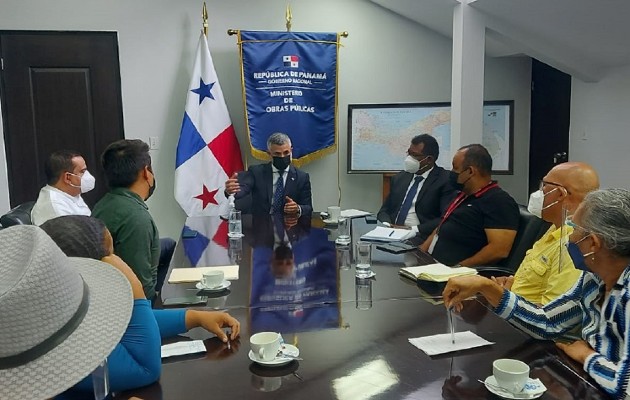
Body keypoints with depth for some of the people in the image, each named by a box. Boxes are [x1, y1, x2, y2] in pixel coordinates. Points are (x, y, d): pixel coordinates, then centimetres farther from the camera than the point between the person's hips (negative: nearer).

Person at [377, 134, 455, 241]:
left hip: (421, 237, -5)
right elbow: (384, 211, 19)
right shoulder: (399, 178, 18)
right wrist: (387, 225, -4)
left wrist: (413, 229, -18)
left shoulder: (445, 180, -1)